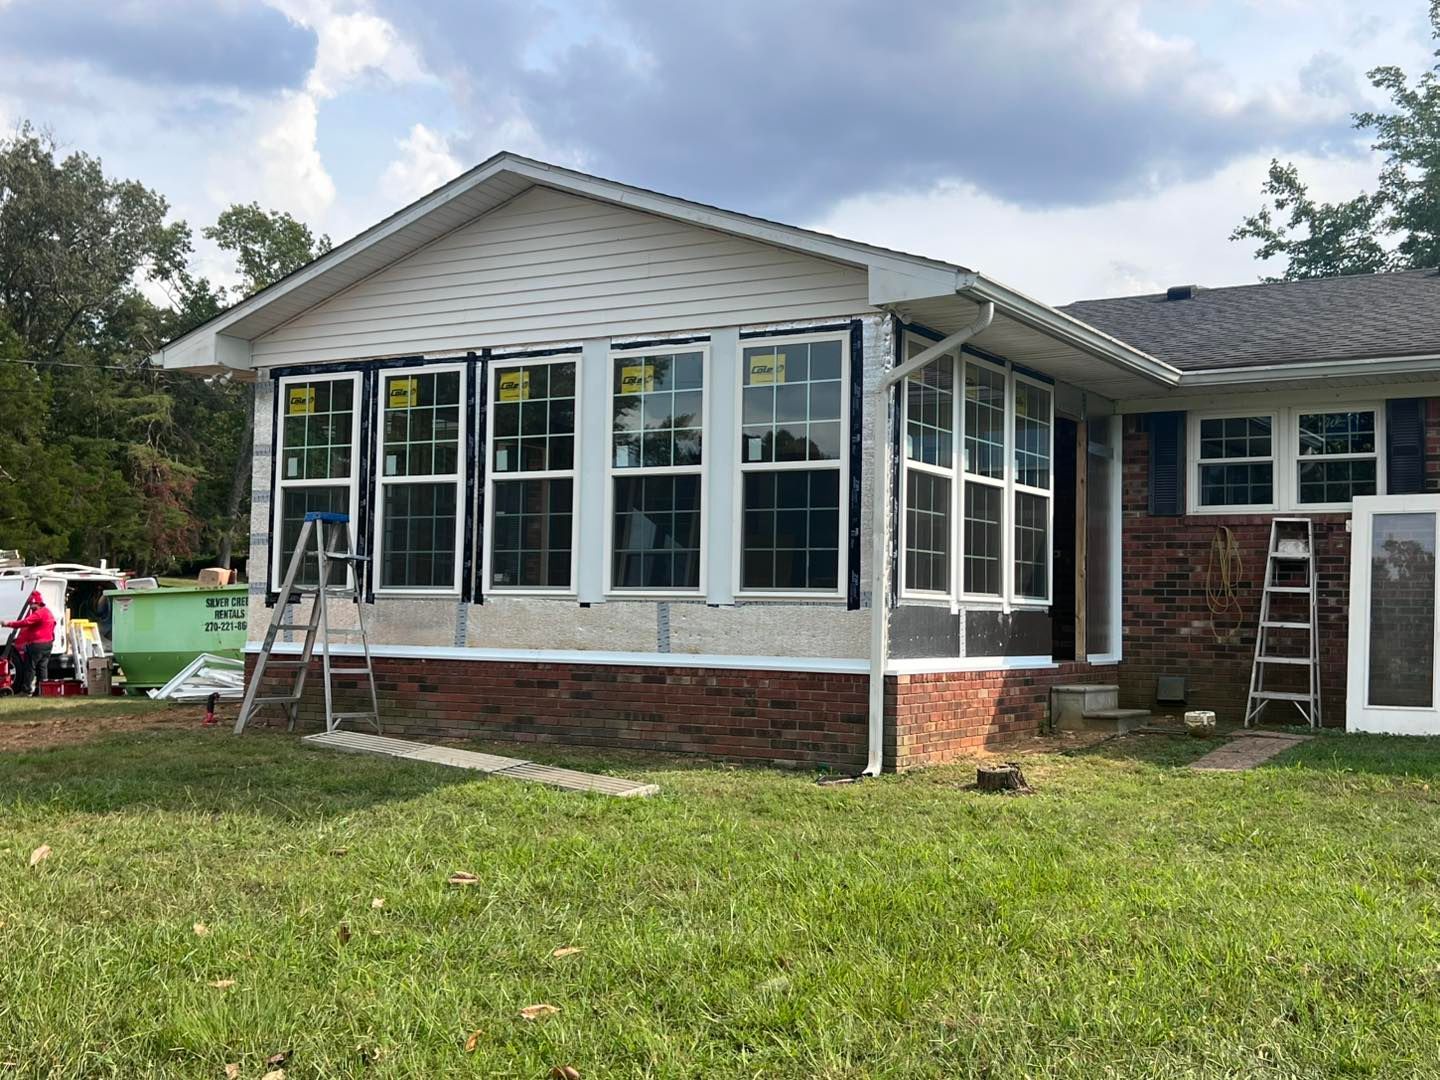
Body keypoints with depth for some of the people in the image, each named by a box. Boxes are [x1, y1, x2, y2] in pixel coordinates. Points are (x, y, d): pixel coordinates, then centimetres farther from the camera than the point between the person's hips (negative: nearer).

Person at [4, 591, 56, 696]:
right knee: (43, 667, 9)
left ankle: (25, 690, -4)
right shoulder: (48, 612, 16)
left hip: (37, 644, -9)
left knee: (30, 667, -4)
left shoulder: (39, 613, -16)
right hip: (48, 643, 9)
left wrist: (9, 624, -21)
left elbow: (25, 622, -25)